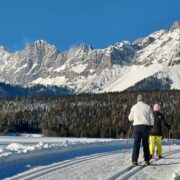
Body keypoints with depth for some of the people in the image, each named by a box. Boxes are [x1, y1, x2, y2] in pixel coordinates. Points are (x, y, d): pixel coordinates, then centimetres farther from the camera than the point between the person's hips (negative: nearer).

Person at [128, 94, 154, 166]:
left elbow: (130, 118, 10)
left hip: (137, 126, -1)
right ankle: (146, 160, 15)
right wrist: (151, 126, 15)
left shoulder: (134, 107, 5)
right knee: (145, 144, 11)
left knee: (136, 144, -2)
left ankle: (134, 160, -11)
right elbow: (151, 118, 3)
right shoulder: (147, 107, 5)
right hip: (146, 126, 1)